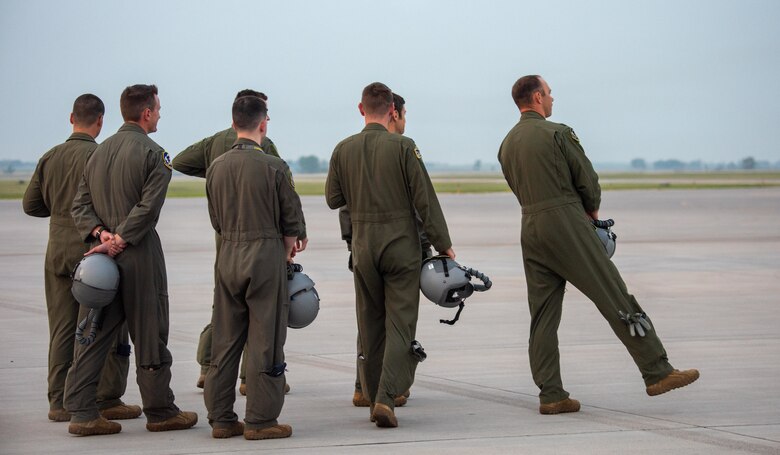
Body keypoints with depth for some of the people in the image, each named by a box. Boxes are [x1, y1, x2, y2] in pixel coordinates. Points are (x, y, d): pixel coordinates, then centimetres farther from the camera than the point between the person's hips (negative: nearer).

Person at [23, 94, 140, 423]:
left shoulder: (49, 158, 7)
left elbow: (30, 205, 11)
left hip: (58, 252, 6)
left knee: (62, 330, 9)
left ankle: (59, 402, 10)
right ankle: (107, 399, 3)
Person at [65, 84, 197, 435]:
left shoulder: (100, 152, 13)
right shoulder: (153, 154, -8)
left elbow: (80, 204, 9)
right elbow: (148, 208, -17)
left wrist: (100, 233, -3)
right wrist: (119, 241, -14)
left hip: (102, 255, 6)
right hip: (140, 255, -6)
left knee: (92, 336, 6)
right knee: (149, 337, 3)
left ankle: (81, 412, 2)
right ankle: (160, 412, 12)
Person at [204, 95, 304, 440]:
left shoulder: (216, 167, 4)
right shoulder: (273, 167, -10)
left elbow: (216, 220, 11)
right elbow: (292, 220, -4)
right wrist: (285, 252, 13)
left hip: (228, 256, 5)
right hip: (266, 255, -5)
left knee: (224, 340, 10)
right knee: (264, 341, 0)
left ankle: (221, 418, 13)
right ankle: (261, 420, 1)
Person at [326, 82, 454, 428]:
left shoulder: (344, 149, 0)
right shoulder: (403, 147, -10)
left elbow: (333, 199, 5)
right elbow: (425, 200, -9)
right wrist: (443, 244, -2)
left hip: (363, 245, 3)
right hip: (401, 243, -3)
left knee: (370, 326, 14)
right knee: (400, 324, -1)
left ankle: (374, 397, 18)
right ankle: (386, 398, -15)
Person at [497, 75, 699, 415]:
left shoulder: (507, 144, 13)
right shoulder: (557, 133, -8)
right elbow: (587, 179, -7)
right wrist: (592, 208, 15)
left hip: (530, 229, 7)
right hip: (566, 224, -7)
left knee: (543, 315, 6)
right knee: (615, 299, -3)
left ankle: (550, 395, 3)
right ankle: (657, 372, -2)